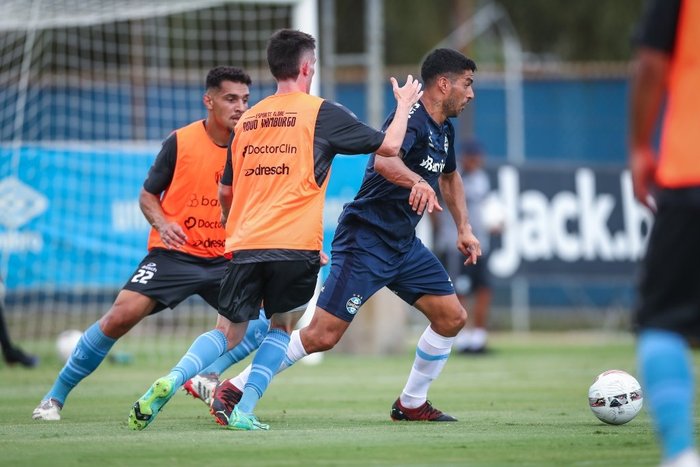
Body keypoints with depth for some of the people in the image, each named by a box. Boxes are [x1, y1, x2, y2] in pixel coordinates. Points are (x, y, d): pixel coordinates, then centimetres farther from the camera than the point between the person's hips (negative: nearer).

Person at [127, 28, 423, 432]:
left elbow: (225, 192, 22)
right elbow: (388, 145, 3)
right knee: (282, 326, 16)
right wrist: (405, 104, 21)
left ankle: (170, 381, -13)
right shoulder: (320, 112, 1)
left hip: (246, 244, 4)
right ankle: (244, 411, 1)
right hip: (297, 246, -4)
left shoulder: (247, 119, 16)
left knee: (228, 333, 13)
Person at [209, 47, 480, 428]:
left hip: (404, 245, 9)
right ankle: (232, 390, -4)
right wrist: (417, 181, -57)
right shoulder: (411, 118, -17)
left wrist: (464, 229, 28)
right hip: (365, 239, -9)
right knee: (323, 335, -12)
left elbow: (450, 176, 34)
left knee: (451, 317, 3)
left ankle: (412, 404, 19)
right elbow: (383, 158, -39)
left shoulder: (444, 130, 13)